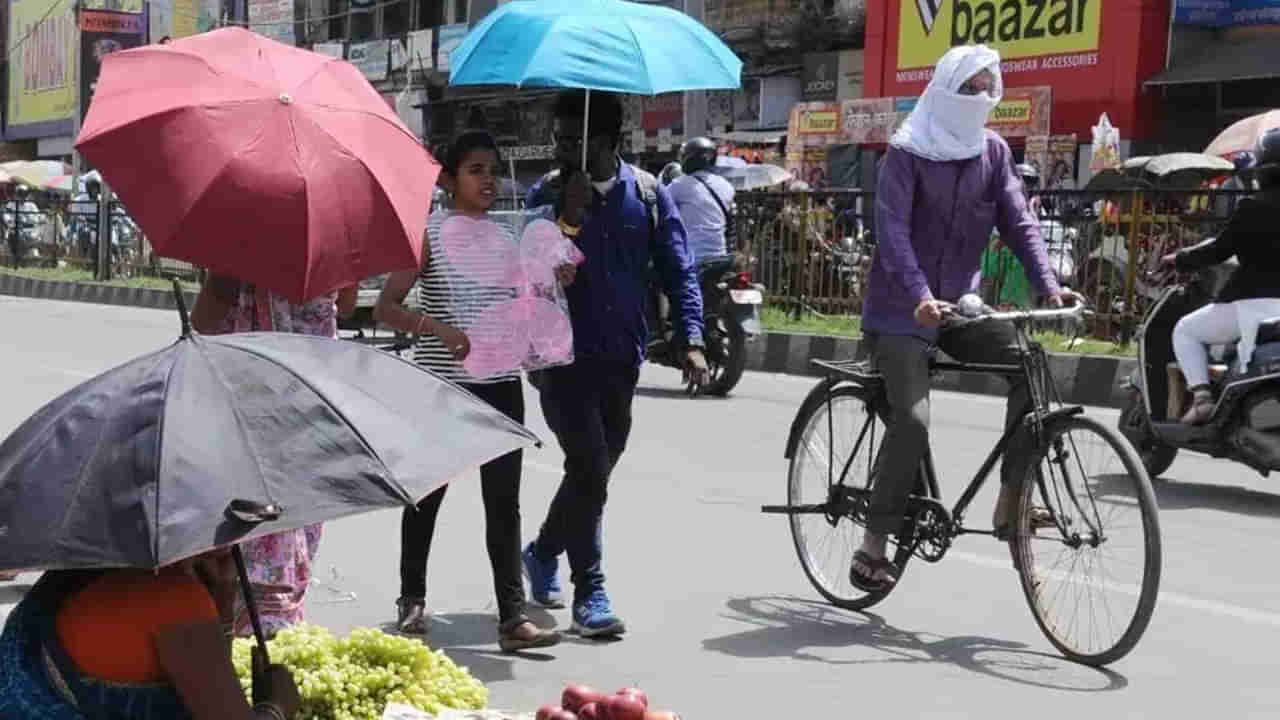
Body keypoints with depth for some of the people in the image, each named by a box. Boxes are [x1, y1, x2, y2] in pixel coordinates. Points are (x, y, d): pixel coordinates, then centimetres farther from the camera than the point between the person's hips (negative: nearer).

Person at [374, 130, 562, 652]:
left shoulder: (506, 236, 11)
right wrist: (437, 329, -23)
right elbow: (386, 307, -8)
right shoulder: (429, 232, -4)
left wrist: (552, 283, 2)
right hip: (441, 384, -4)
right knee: (428, 492, 10)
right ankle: (412, 599, 28)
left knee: (504, 501, 0)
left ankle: (513, 616, 0)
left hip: (500, 384, 4)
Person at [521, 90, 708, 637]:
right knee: (591, 468, -12)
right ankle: (590, 592, -1)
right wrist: (570, 218, -22)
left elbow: (678, 269, 3)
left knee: (593, 470, 13)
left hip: (621, 360, 3)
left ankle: (543, 552, 38)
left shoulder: (648, 194, 3)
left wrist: (692, 340, -10)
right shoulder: (547, 194, -2)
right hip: (565, 358, -3)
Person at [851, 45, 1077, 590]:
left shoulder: (993, 152, 5)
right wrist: (920, 296, -36)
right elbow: (893, 231, -21)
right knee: (912, 420, -19)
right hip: (902, 313, -5)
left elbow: (1018, 222, -1)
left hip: (961, 303, 5)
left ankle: (1011, 502, -8)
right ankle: (873, 545, -5)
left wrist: (1048, 286, -17)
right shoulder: (907, 153, -9)